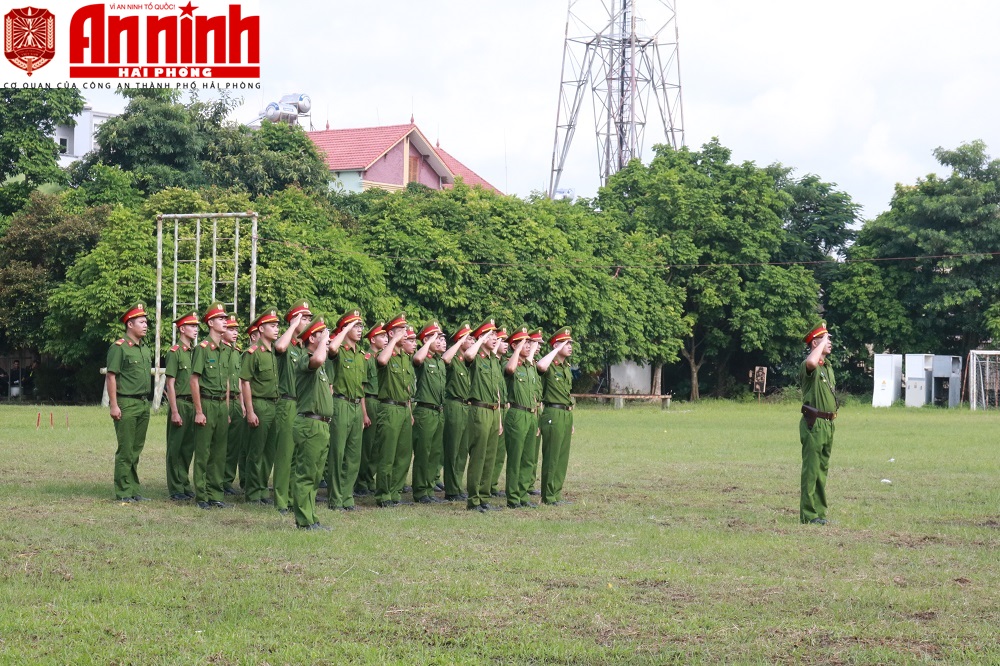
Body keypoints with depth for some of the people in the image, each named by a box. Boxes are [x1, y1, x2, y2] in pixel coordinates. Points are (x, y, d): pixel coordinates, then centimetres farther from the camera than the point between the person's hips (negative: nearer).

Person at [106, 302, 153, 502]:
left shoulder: (146, 350, 15)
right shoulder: (119, 348, -8)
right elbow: (110, 377, -11)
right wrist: (114, 405, -16)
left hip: (144, 404, 7)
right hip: (126, 404, -7)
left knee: (136, 449, 10)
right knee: (125, 450, -5)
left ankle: (133, 490, 16)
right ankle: (123, 493, -1)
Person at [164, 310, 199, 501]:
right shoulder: (174, 353, -7)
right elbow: (170, 384, -11)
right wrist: (174, 412, -16)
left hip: (194, 405, 7)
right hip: (180, 404, -7)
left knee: (188, 448, 11)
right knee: (175, 448, -1)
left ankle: (185, 485, 19)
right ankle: (175, 490, 2)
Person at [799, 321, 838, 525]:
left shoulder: (827, 367, 18)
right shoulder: (808, 366, -12)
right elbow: (811, 362, -39)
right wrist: (823, 341, -24)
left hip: (827, 424, 9)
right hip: (814, 424, -9)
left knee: (822, 470, 13)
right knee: (811, 470, -8)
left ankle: (819, 512, 19)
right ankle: (808, 515, -7)